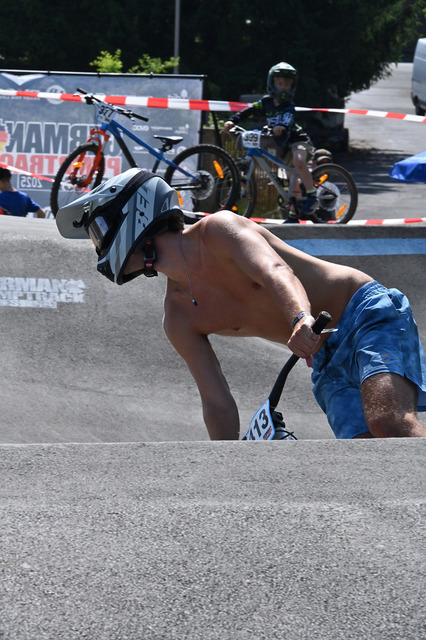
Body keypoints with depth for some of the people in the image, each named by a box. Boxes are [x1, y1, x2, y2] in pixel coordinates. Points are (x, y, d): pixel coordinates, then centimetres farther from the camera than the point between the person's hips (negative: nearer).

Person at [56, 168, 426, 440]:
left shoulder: (219, 230, -12)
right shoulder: (179, 318, 4)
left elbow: (276, 271, -32)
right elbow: (217, 404, 6)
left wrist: (302, 318, -54)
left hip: (369, 313, -6)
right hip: (328, 359, 6)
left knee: (388, 423, -31)